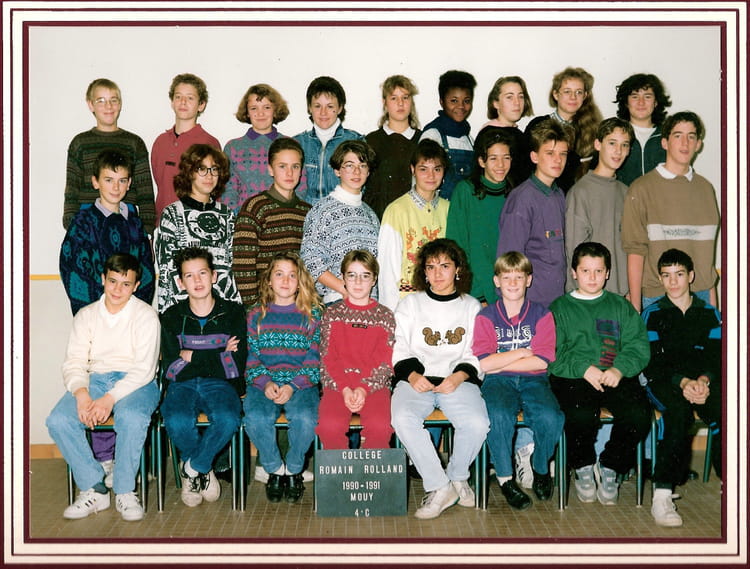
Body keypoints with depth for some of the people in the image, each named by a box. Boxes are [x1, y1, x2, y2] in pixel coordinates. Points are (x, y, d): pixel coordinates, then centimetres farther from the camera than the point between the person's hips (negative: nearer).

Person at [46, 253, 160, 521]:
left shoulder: (145, 315, -1)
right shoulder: (86, 315, 11)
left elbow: (145, 368, -10)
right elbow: (74, 362, 4)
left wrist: (110, 398, -24)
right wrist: (81, 394, -19)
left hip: (135, 383, -3)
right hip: (95, 379, 4)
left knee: (132, 418, -37)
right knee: (58, 421, -24)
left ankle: (125, 491, -17)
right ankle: (94, 489, -11)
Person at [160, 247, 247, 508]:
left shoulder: (233, 313, 7)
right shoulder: (172, 317, 10)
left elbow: (236, 367, -4)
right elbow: (171, 368, -4)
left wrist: (192, 356, -4)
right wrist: (219, 355, -5)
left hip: (220, 385, -1)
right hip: (182, 385, 1)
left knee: (228, 419, -34)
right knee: (177, 422, -33)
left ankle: (192, 467, -5)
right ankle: (204, 470, -1)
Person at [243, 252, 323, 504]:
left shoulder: (311, 315, 8)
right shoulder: (256, 315, 12)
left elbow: (314, 358, 2)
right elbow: (251, 357, 7)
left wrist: (293, 386, -13)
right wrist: (265, 383, -12)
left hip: (301, 383, -1)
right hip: (263, 383, 1)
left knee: (305, 419, -32)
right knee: (256, 419, -30)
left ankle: (293, 470, -2)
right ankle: (275, 469, -3)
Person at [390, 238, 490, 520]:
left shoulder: (472, 306, 16)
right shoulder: (410, 303, 15)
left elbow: (477, 354, 9)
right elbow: (399, 349, 9)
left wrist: (459, 376, -10)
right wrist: (412, 374, -11)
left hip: (458, 380, 0)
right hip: (416, 378, 0)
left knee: (477, 423, -30)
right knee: (403, 419, -32)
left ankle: (457, 476, 0)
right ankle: (439, 487, -20)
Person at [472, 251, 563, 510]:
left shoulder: (541, 315, 7)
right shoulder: (486, 316, 5)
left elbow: (541, 362, -5)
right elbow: (483, 363, -6)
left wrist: (499, 362, -6)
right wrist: (522, 353, -3)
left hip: (533, 381, 1)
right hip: (498, 382, -1)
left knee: (550, 418, -29)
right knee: (498, 416, -34)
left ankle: (541, 469, 2)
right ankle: (505, 478, -12)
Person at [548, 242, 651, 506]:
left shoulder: (621, 306, 21)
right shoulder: (559, 308, 15)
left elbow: (638, 346, 9)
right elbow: (551, 354, 2)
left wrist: (620, 369, -11)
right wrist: (583, 368, -13)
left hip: (616, 377, 2)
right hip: (572, 378, -2)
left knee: (639, 415, -26)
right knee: (581, 415, -33)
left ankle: (609, 467, -1)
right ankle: (583, 467, -2)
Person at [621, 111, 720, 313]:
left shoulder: (706, 189, 12)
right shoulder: (642, 189, -3)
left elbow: (709, 251, 14)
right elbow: (635, 251, -7)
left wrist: (712, 302, 11)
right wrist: (635, 310, -11)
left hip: (701, 296, 4)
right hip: (657, 296, -4)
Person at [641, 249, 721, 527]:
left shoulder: (709, 313, 19)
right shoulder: (653, 314, 13)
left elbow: (717, 357, 7)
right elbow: (651, 364, 1)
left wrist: (704, 380, -15)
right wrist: (682, 382, -16)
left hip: (703, 381, 2)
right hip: (664, 383, -2)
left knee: (723, 408, -33)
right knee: (679, 410, -36)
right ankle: (662, 495, -39)